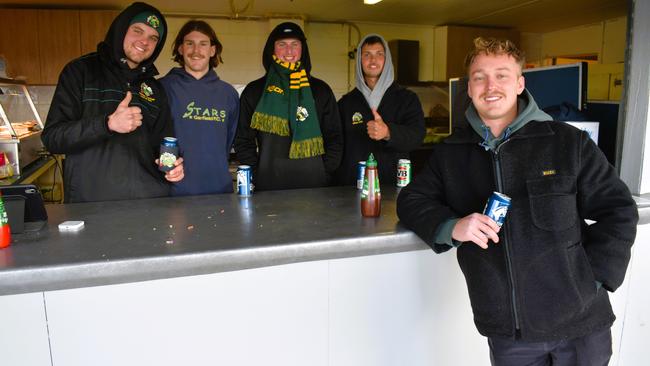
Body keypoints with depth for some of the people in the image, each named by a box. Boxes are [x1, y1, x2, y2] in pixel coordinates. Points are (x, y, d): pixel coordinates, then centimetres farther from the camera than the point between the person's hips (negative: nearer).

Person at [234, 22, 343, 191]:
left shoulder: (321, 90, 9)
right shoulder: (254, 91, 7)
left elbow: (334, 138, 9)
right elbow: (243, 140, 7)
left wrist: (325, 173, -1)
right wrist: (255, 176, -4)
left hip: (314, 184, 1)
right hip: (268, 186, 0)